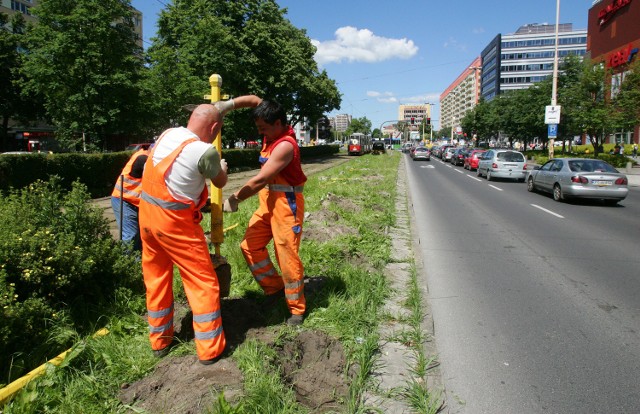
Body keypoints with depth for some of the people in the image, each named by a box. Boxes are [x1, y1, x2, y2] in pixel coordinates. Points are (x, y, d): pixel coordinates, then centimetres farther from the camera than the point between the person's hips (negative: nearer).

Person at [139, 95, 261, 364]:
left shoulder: (168, 133, 4)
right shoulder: (205, 151, -17)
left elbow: (211, 111, 18)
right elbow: (220, 183, 3)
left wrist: (238, 101, 30)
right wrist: (223, 168, 25)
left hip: (147, 212, 8)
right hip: (175, 221, -7)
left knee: (156, 277, 18)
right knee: (203, 281, 5)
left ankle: (159, 341, 31)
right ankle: (210, 349, 11)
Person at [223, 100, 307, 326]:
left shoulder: (285, 145, -20)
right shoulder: (271, 137, 7)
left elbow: (260, 180, -22)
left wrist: (234, 199, -16)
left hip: (287, 204, -9)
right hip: (268, 202, 9)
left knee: (287, 257, -1)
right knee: (250, 246, 7)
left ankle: (297, 309, 16)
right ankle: (274, 287, 25)